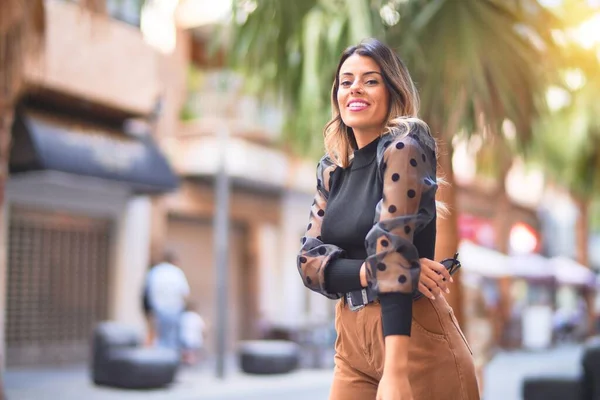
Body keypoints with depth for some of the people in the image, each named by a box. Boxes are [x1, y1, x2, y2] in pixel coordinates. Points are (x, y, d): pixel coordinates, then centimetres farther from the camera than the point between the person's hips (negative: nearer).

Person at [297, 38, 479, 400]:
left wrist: (395, 371, -28)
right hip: (351, 338, 6)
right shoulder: (332, 172, 8)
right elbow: (309, 260, 2)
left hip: (413, 338, -6)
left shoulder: (403, 147, -11)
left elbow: (392, 244, -22)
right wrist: (371, 271, -19)